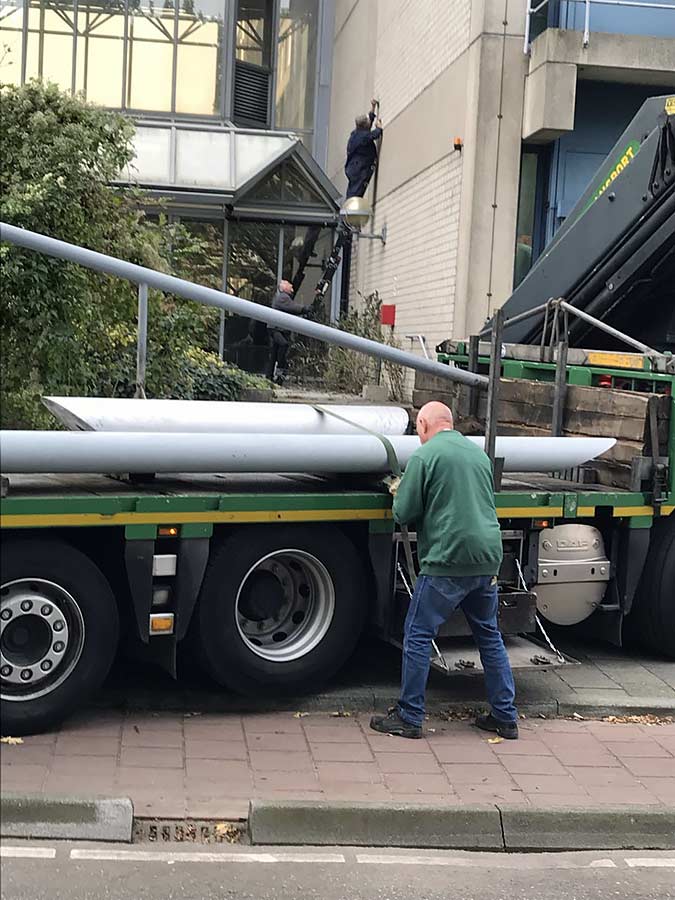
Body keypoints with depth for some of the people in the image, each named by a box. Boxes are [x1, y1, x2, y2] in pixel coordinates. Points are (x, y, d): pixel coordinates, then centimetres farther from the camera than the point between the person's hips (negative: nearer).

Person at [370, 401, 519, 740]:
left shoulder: (424, 456, -7)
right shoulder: (478, 453, 14)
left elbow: (405, 514, -7)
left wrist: (400, 493, 15)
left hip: (448, 560, -7)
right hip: (487, 559, 7)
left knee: (418, 635, 4)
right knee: (489, 636, 16)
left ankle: (409, 718, 7)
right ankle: (506, 717, 19)